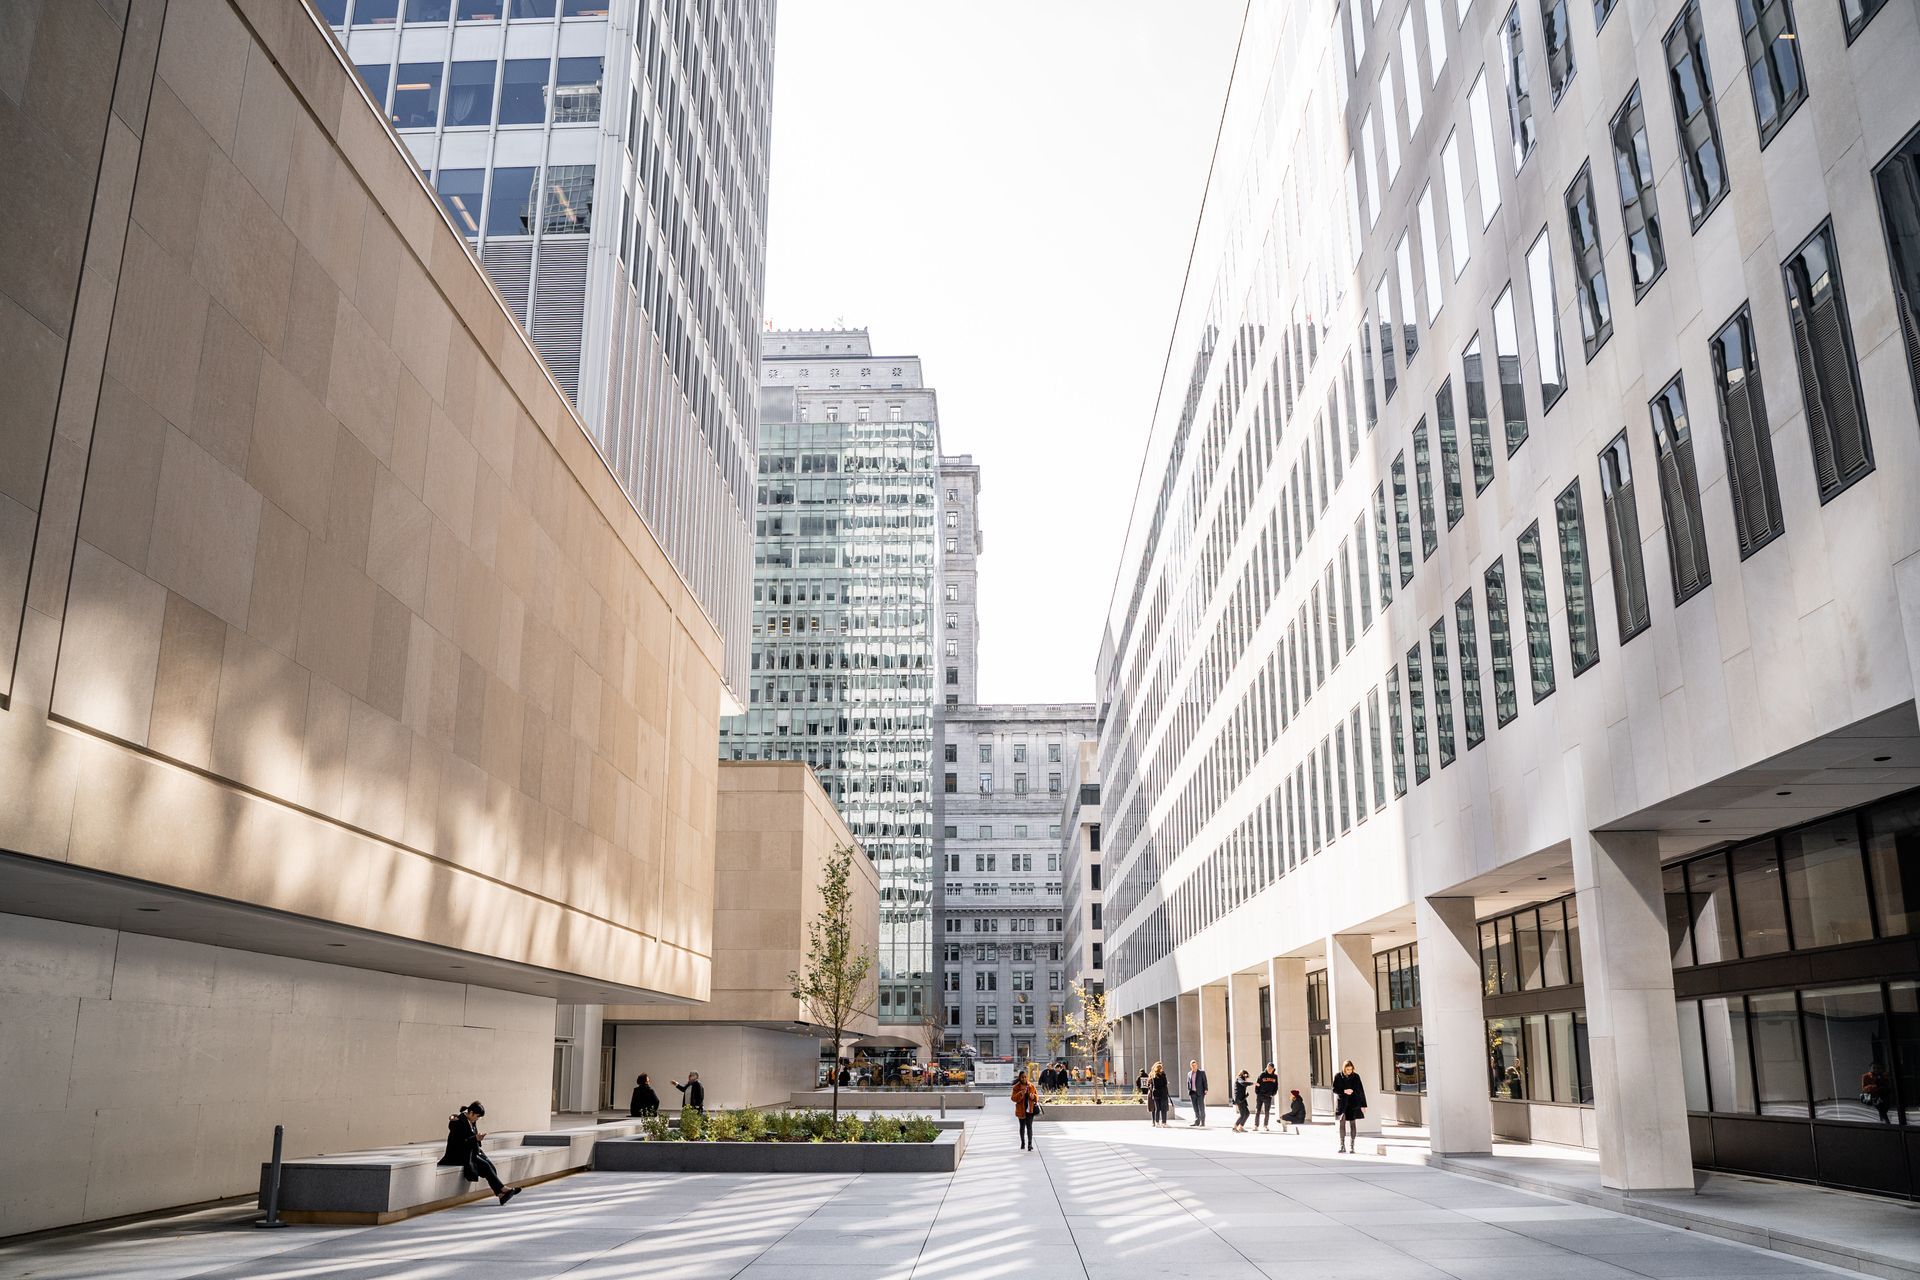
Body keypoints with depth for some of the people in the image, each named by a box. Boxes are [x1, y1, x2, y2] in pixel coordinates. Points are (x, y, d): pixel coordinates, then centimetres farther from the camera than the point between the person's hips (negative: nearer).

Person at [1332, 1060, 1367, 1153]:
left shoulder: (1356, 1076, 0)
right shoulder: (1338, 1076, 0)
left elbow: (1360, 1091, 2)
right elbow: (1334, 1089, 1)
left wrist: (1363, 1105, 0)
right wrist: (1344, 1091, -16)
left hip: (1353, 1103, 0)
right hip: (1342, 1102, 0)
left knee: (1352, 1123, 2)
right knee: (1342, 1122, -4)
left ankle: (1352, 1146, 9)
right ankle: (1342, 1145, 0)